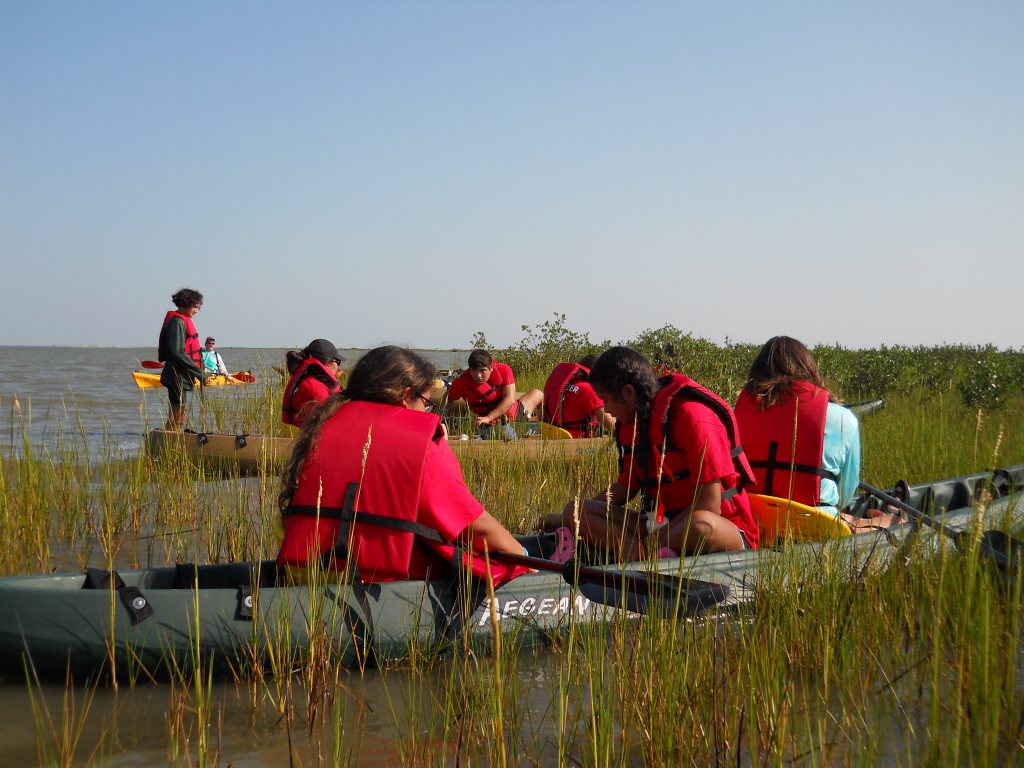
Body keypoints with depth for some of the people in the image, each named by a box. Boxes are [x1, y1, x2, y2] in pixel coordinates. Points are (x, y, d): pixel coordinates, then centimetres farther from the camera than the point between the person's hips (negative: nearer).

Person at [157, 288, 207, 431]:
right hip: (178, 376, -10)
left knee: (179, 418, 13)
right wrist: (200, 373, -19)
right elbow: (177, 353, -22)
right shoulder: (177, 322, -13)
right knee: (176, 416, -9)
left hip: (182, 377, 10)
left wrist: (200, 373, 13)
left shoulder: (183, 321, 17)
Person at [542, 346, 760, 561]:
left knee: (701, 524, -44)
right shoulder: (630, 424, 8)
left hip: (726, 530, -7)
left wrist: (652, 541, -20)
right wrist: (570, 517, 16)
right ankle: (647, 555, -33)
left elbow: (709, 506, -20)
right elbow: (625, 487, 21)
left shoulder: (691, 415, -16)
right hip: (665, 526, 7)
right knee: (575, 510, -11)